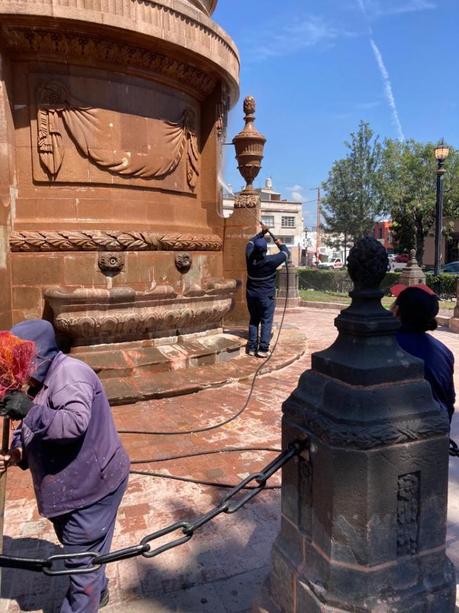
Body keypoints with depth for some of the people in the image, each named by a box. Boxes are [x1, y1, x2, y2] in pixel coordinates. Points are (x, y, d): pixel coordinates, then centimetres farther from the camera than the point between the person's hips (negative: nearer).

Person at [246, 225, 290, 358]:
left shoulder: (250, 258, -6)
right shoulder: (270, 261, -18)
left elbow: (251, 243, 14)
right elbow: (286, 253, -4)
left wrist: (262, 233, 19)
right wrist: (280, 244, 14)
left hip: (251, 295, 5)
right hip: (266, 296, -5)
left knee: (253, 320, 13)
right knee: (266, 322, 1)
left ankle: (252, 347, 12)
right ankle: (263, 349, -2)